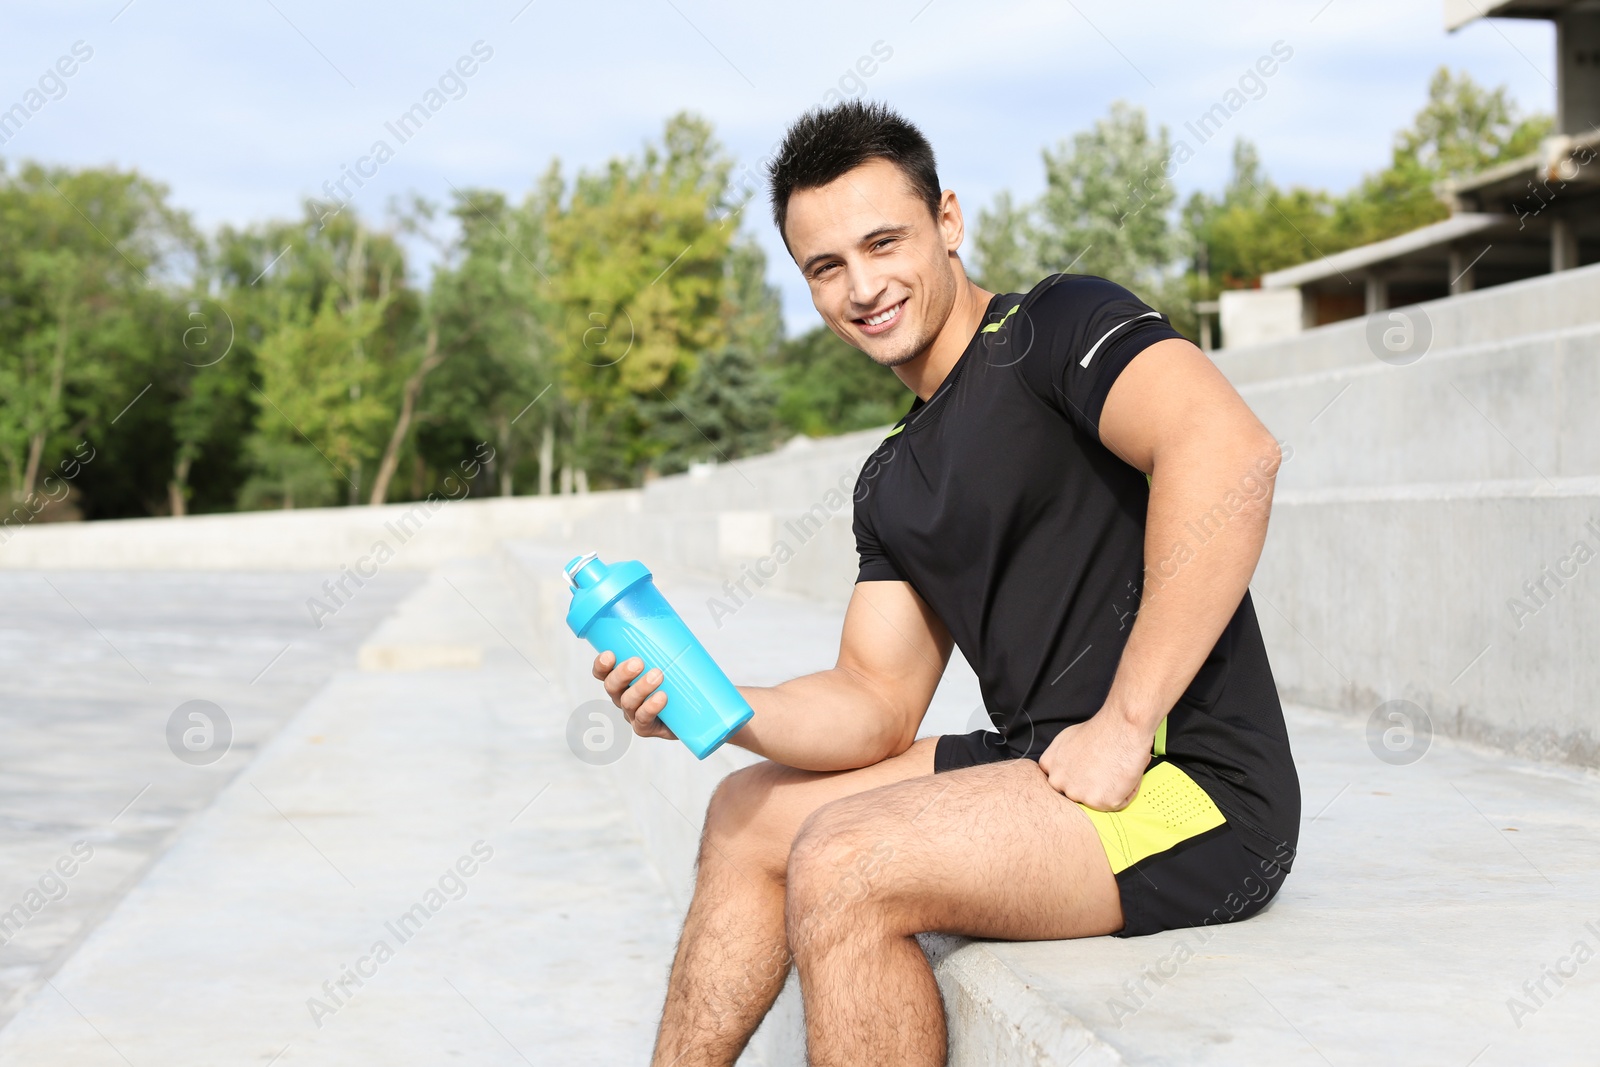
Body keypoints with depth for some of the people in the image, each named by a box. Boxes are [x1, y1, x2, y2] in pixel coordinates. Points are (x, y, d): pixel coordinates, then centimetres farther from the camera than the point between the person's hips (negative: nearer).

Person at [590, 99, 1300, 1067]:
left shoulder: (1057, 325, -9)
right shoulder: (894, 482, 15)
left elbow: (1231, 452, -29)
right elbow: (876, 706, 12)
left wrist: (1124, 725, -26)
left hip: (1195, 787, -9)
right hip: (1046, 767, 9)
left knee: (842, 861, -25)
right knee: (750, 815, 16)